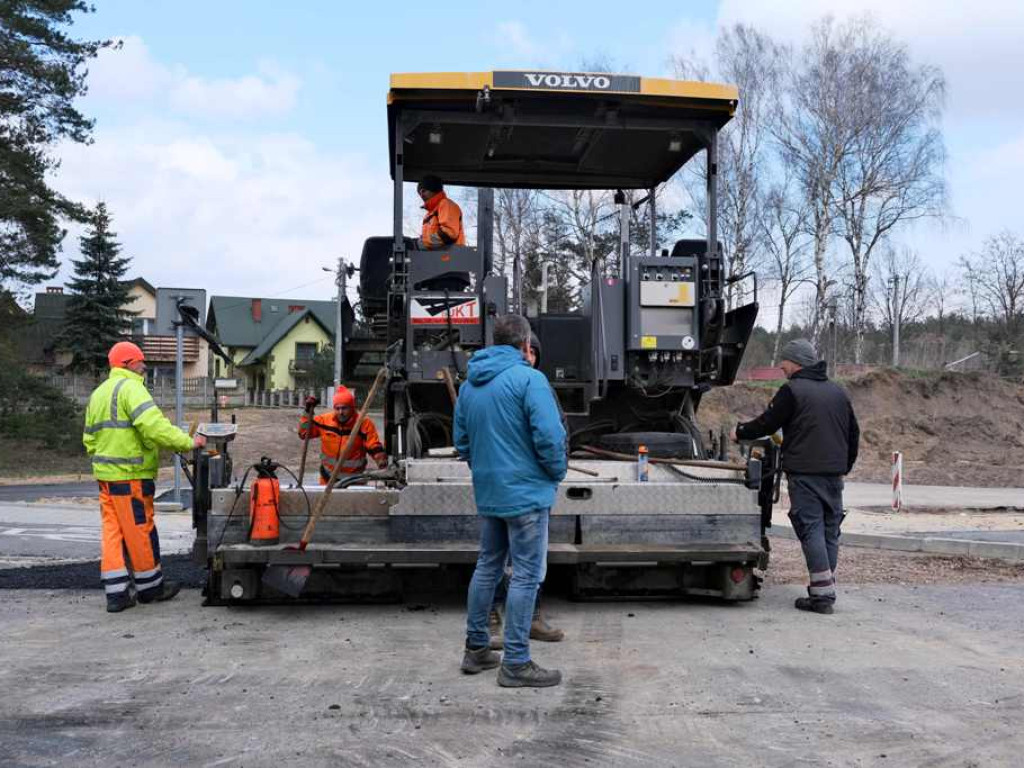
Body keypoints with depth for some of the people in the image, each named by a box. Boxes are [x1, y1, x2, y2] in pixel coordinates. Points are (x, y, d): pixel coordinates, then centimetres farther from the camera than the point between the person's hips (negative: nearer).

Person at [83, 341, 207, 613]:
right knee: (140, 531, 3)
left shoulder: (98, 393, 19)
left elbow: (89, 438, 22)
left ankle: (116, 593, 10)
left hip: (105, 474, 9)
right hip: (130, 475, -9)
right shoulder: (131, 388, -11)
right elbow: (154, 426, -24)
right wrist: (188, 442, -20)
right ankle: (150, 587, 15)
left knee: (112, 532, 9)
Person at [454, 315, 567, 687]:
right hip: (525, 492, -7)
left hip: (487, 493, 7)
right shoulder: (529, 378, -14)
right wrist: (558, 473, -4)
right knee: (526, 576, 0)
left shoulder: (469, 384, 9)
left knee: (487, 566, 18)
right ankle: (516, 664, 4)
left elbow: (461, 440, 14)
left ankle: (476, 648, 27)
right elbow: (549, 436, -20)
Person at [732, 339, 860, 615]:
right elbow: (853, 433, 19)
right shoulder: (838, 392, 16)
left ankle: (822, 594, -8)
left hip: (804, 473, -7)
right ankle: (827, 590, 16)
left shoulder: (792, 391, -7)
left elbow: (767, 424, -5)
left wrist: (740, 432, 12)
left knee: (811, 530, -6)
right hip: (834, 473, 7)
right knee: (830, 530, 11)